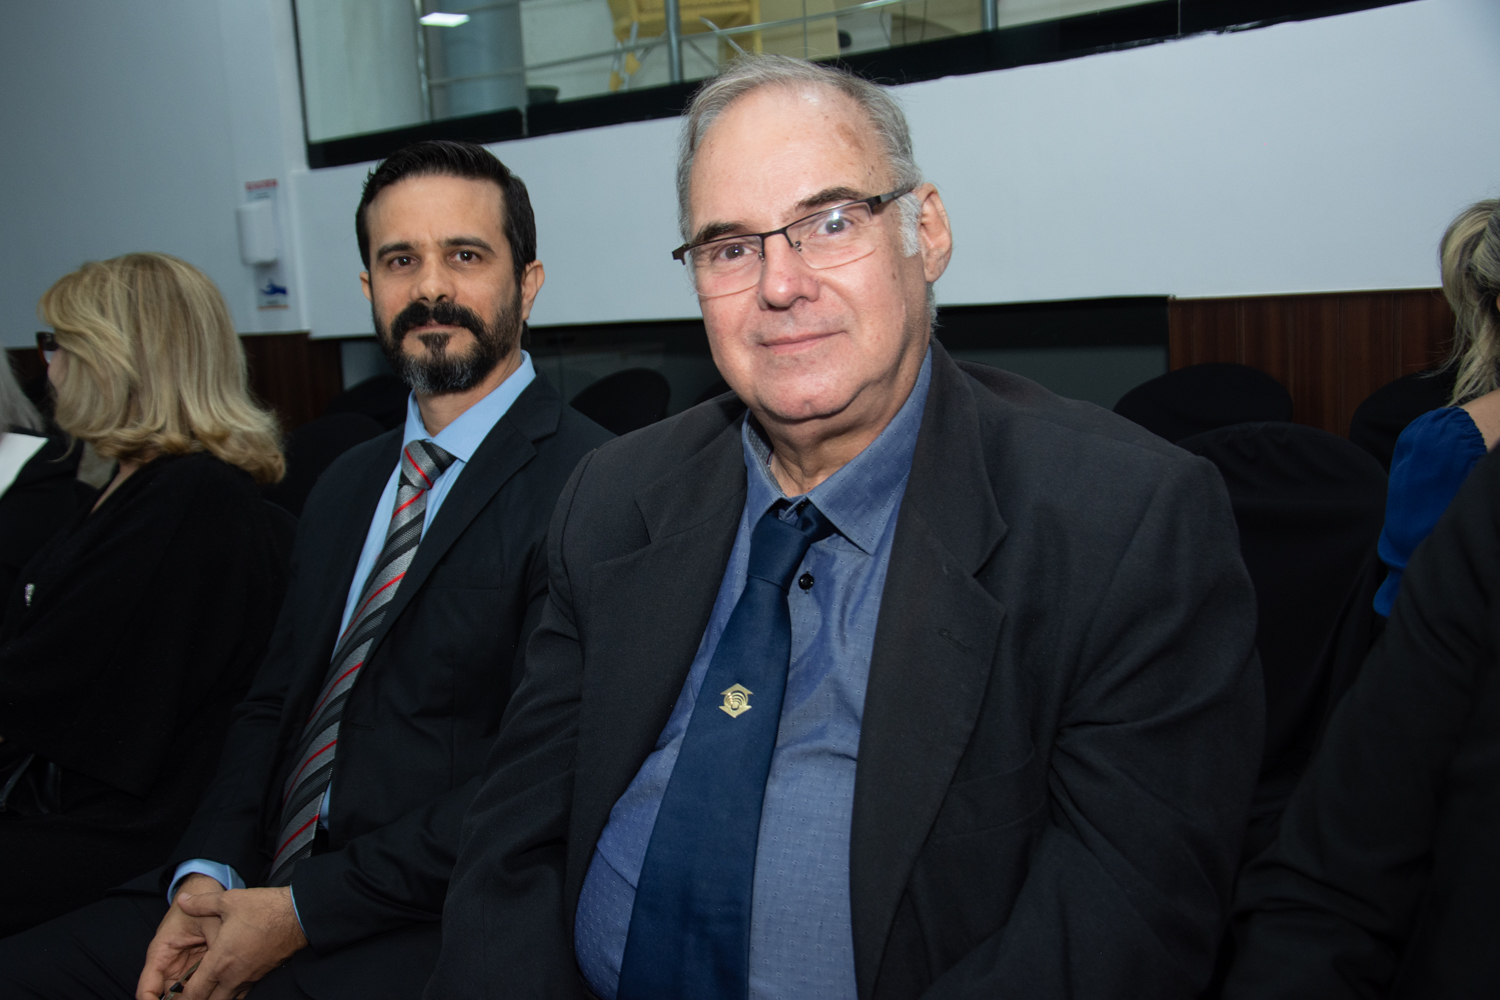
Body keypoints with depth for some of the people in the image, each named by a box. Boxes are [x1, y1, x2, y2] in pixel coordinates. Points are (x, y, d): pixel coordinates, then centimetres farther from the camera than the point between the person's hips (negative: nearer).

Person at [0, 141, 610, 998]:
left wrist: (299, 912, -14)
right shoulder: (349, 485, 15)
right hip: (261, 881, 7)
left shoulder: (587, 485, -14)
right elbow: (276, 702, 14)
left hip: (421, 930, -7)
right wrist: (206, 874, -3)